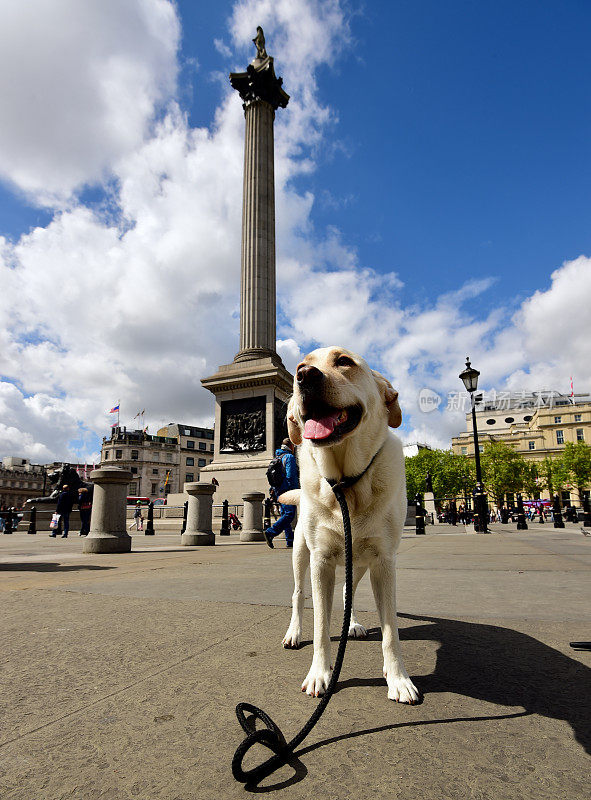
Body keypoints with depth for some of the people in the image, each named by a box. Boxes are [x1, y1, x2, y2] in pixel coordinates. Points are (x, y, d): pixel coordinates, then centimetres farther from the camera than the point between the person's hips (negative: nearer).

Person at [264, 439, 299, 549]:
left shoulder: (277, 458, 19)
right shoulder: (289, 457, -7)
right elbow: (291, 476, -16)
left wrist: (274, 491, 23)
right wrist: (295, 491, -14)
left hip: (278, 490, 9)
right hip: (287, 490, -9)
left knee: (284, 515, 10)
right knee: (289, 515, -11)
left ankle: (290, 541, 10)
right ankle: (270, 532, -21)